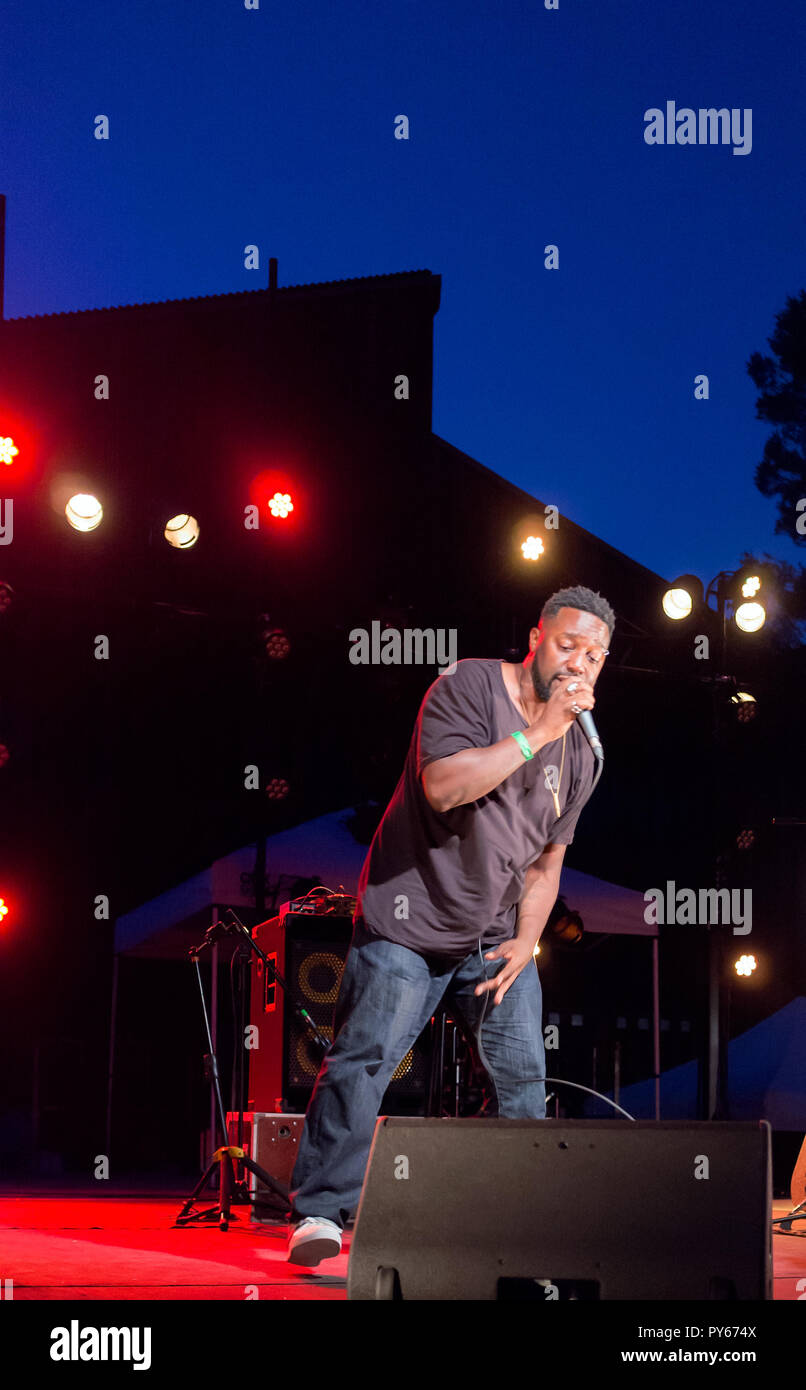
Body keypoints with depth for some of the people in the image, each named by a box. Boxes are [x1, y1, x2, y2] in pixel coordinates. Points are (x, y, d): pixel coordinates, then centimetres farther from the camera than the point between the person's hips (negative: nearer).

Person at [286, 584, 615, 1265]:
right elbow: (443, 786, -27)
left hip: (496, 936, 6)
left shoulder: (579, 754, 7)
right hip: (410, 921, -6)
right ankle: (321, 1212, -2)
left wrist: (526, 941, -1)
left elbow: (547, 858, 13)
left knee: (524, 1075, 2)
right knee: (362, 1063, -10)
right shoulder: (469, 686, -12)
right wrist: (535, 733, -26)